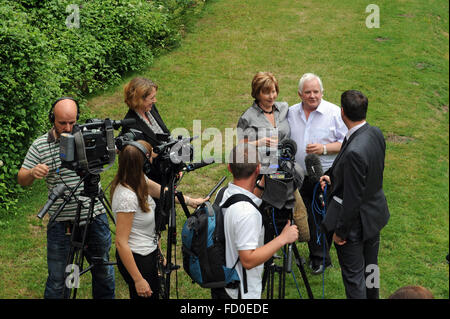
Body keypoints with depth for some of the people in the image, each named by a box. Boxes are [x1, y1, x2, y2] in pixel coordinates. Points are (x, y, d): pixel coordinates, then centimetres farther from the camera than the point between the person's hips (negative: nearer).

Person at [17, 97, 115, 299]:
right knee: (58, 278, 6)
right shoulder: (40, 146, -4)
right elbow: (22, 180, 1)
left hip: (95, 216, 1)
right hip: (61, 222, -1)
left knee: (103, 270, 17)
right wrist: (33, 173, -22)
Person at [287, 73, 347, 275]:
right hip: (299, 176, 4)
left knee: (322, 218, 0)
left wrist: (324, 148, -20)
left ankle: (321, 258, 14)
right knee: (306, 217, 11)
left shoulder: (334, 113, -6)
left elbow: (346, 143, -7)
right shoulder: (291, 113, 7)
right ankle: (313, 253, 25)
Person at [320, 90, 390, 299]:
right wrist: (334, 178, 14)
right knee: (370, 267, 27)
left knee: (353, 276, 9)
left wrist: (340, 231, -15)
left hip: (356, 220, -9)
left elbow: (352, 198, -27)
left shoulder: (354, 152, -35)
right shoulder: (376, 133, -8)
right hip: (375, 214, 9)